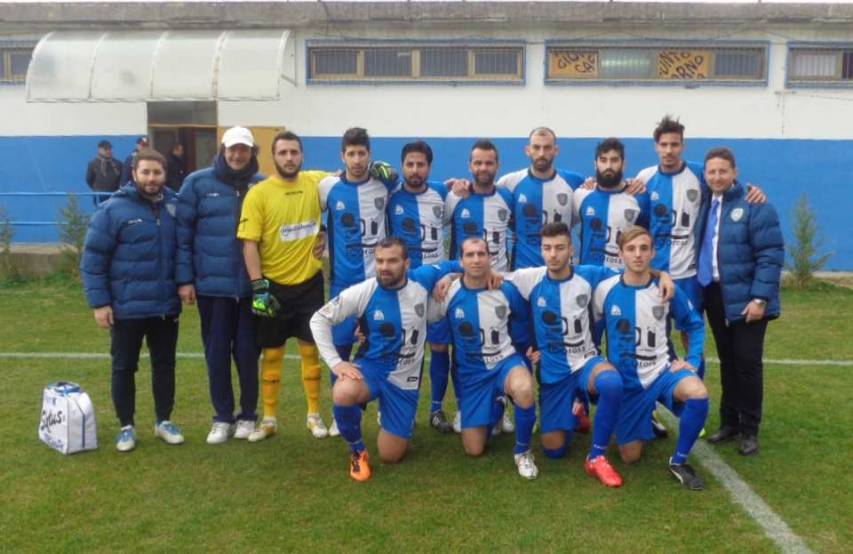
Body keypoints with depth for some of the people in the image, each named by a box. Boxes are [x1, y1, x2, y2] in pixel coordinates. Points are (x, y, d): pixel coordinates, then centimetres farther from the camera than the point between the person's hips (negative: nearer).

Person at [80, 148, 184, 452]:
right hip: (126, 308, -3)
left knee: (165, 365, 14)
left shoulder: (174, 206, 2)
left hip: (166, 306, 3)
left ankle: (164, 421, 29)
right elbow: (93, 259, -9)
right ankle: (126, 427, 25)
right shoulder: (113, 209, -10)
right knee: (124, 368, 9)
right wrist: (99, 302, -12)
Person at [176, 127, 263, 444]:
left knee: (248, 353, 8)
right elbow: (183, 233, 0)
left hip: (252, 286, 1)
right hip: (212, 284, 0)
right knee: (217, 354, 8)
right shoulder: (198, 183, 0)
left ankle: (248, 415, 24)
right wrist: (184, 278, -5)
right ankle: (222, 417, 23)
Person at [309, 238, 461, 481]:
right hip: (372, 367, -2)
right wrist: (335, 362, -17)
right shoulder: (363, 292, -16)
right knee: (343, 394, -39)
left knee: (391, 456, 6)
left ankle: (391, 418, 42)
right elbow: (319, 319, -9)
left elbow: (448, 266, 12)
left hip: (405, 379, 2)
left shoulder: (422, 279, -10)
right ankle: (357, 451, -8)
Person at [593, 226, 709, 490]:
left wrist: (692, 361, -6)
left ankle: (679, 461, -10)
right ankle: (644, 422, 38)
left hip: (662, 372, 0)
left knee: (698, 393, -34)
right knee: (630, 456, 3)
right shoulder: (605, 290, -10)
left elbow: (695, 325, 7)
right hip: (627, 382, 0)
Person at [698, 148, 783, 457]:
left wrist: (760, 297, -19)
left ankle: (750, 429, 13)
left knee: (747, 362, 0)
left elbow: (771, 255, -14)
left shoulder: (754, 206, -10)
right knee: (727, 361, 14)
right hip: (715, 295, 6)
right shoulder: (704, 207, 9)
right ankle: (729, 422, 25)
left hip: (745, 298, -5)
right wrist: (699, 289, 4)